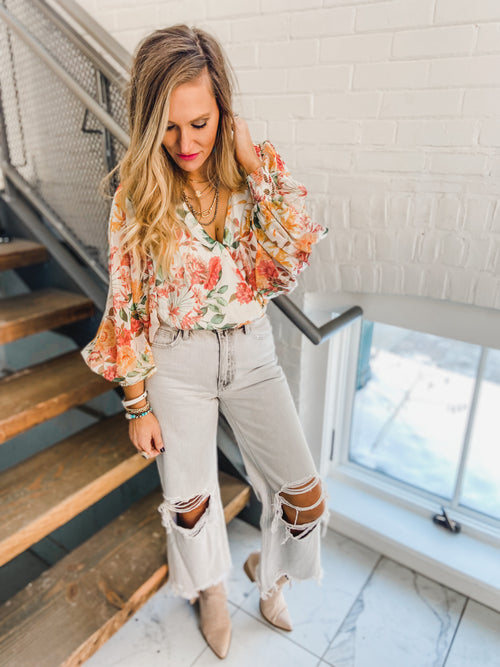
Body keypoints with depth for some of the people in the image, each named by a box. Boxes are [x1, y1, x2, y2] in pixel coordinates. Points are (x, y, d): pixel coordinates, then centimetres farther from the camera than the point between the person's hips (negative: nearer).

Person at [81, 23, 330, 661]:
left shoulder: (257, 169, -4)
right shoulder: (136, 190, -8)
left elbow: (285, 268, -18)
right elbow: (126, 300, -6)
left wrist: (253, 165, -19)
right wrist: (137, 404, -4)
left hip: (250, 351, 2)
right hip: (177, 361, -1)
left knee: (306, 496, 5)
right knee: (190, 500, 16)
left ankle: (269, 568, 41)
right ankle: (211, 587, 51)